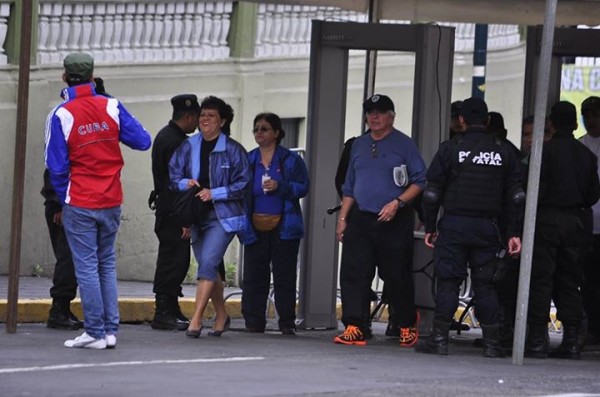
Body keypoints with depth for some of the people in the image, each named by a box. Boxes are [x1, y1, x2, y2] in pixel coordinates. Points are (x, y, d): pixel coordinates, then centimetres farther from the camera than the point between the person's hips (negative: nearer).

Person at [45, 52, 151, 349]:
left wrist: (63, 200, 5)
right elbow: (142, 141, -2)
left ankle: (95, 333, -1)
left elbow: (56, 166, -8)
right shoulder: (111, 107, -2)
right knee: (107, 265, 13)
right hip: (112, 202, 4)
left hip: (80, 205, -4)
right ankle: (110, 330, 10)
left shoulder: (61, 115, -10)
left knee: (87, 268, 0)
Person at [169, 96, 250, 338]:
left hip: (222, 216, -5)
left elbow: (242, 184, -5)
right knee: (209, 268, 12)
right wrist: (185, 183, -12)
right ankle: (221, 316, 27)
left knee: (207, 262, -18)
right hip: (197, 216, 5)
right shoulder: (188, 147, 6)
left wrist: (214, 194, -14)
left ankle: (196, 319, -19)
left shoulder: (233, 150, -4)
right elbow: (172, 176, 9)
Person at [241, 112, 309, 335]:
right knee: (254, 277, 0)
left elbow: (302, 187, -4)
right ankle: (254, 323, 6)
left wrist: (280, 187, -20)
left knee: (284, 276, -1)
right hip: (256, 228, 3)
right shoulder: (248, 160, 11)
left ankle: (287, 323, 4)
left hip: (283, 227, -3)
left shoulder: (290, 160, 2)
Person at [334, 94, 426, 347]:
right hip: (360, 219, 5)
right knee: (353, 273, -7)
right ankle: (355, 328, -9)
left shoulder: (403, 145, -2)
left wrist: (397, 203, -16)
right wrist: (342, 218, 13)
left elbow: (419, 182, -5)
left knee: (396, 276, 3)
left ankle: (408, 324, 22)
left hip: (394, 221, -5)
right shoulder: (359, 146, 15)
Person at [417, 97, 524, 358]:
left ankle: (439, 338, -3)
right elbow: (515, 196, 5)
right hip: (487, 228, 2)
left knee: (448, 282, 0)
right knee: (485, 284, 7)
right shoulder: (503, 152, 6)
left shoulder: (450, 149, -2)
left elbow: (432, 192, -2)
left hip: (454, 225, -2)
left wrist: (430, 227, 5)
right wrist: (513, 233, 7)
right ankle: (492, 342, 4)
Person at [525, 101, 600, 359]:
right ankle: (571, 340, 7)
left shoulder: (545, 151, -10)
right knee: (569, 282, 9)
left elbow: (536, 188, -14)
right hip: (575, 222, 5)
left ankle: (537, 339, -7)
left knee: (540, 280, -2)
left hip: (547, 219, -5)